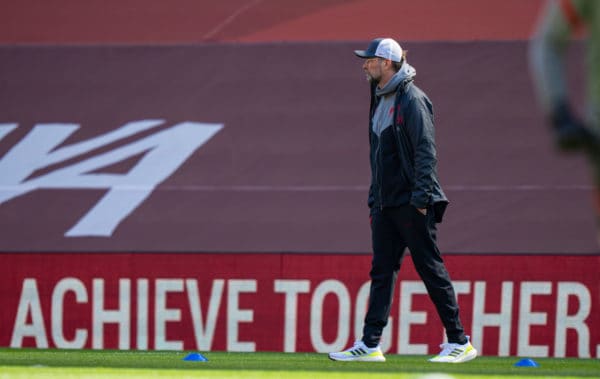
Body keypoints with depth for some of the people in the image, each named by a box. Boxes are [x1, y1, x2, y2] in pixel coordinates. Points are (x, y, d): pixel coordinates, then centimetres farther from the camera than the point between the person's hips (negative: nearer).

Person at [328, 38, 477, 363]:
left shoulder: (411, 99, -11)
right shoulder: (380, 100, 17)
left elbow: (426, 150, -17)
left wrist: (421, 197, -23)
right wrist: (374, 199, 19)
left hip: (411, 204, -9)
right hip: (386, 202, 9)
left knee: (430, 269, -5)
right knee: (381, 271, 6)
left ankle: (459, 342, 1)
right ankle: (370, 345, 7)